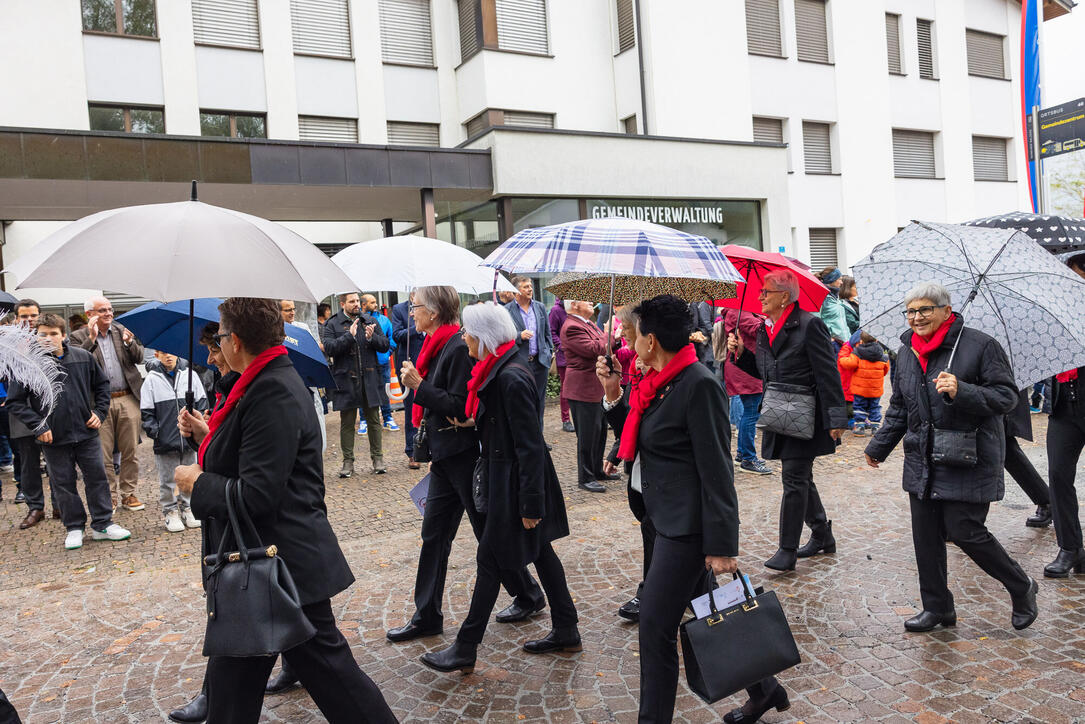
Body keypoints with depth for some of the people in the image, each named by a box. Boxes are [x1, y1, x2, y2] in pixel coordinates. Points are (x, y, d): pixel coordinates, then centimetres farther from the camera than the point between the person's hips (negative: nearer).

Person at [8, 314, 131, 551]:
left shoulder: (83, 357, -2)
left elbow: (102, 385, 13)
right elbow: (16, 402, -2)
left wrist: (100, 412, 3)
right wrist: (38, 426, -10)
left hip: (86, 433, 1)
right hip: (54, 438, -1)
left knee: (97, 478, 6)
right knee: (63, 484, 8)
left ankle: (102, 524, 18)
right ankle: (74, 528, 22)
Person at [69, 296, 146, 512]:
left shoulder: (122, 331, 10)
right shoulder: (79, 337, 3)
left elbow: (139, 358, 6)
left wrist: (129, 342, -12)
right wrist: (91, 338, -18)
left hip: (128, 399, 2)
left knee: (130, 450, 7)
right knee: (103, 454, 3)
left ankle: (128, 494, 18)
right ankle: (109, 497, 14)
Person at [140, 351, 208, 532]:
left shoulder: (190, 375, 3)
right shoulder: (151, 379, -1)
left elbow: (201, 402, 8)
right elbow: (146, 412, 2)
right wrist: (154, 431, -8)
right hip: (165, 442, -1)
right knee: (167, 480, 7)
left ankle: (187, 508, 25)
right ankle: (170, 511, 20)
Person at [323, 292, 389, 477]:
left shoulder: (371, 321, 10)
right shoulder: (332, 325, 1)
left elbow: (385, 345, 7)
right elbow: (329, 348, -13)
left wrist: (372, 337, -12)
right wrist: (349, 335, -20)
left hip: (370, 378, 2)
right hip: (346, 380, -2)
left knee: (374, 421, 8)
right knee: (347, 423, 5)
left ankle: (377, 458, 18)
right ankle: (348, 461, 15)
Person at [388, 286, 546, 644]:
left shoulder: (458, 347, -18)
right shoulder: (438, 346, 10)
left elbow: (459, 406, -23)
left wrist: (419, 385, -19)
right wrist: (433, 455, 19)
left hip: (465, 455, -9)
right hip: (445, 457, 9)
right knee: (434, 535, 11)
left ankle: (528, 595, 25)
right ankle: (427, 616, 21)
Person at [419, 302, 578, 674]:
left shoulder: (511, 377, -24)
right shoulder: (500, 367, 5)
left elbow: (530, 445, -23)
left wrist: (530, 504, -21)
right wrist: (475, 421, 5)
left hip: (514, 482, -10)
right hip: (508, 475, 10)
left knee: (490, 560, 0)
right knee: (539, 550, 17)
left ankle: (465, 650, 13)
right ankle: (566, 631, 30)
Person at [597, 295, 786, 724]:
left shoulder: (699, 385, -19)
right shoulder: (657, 383, 8)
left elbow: (717, 472, -20)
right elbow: (637, 442, 16)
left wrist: (721, 547, -19)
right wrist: (613, 397, 4)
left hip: (686, 527, -10)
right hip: (667, 520, 10)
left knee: (655, 625, -4)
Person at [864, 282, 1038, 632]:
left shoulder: (980, 345, -8)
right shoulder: (906, 351, 10)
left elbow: (1007, 396, -10)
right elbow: (898, 407, 20)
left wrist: (962, 392, -26)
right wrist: (879, 446, 22)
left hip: (968, 461, -6)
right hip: (922, 462, 6)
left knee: (965, 531, -5)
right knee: (925, 536, 7)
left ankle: (1022, 589, 22)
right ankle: (937, 607, 23)